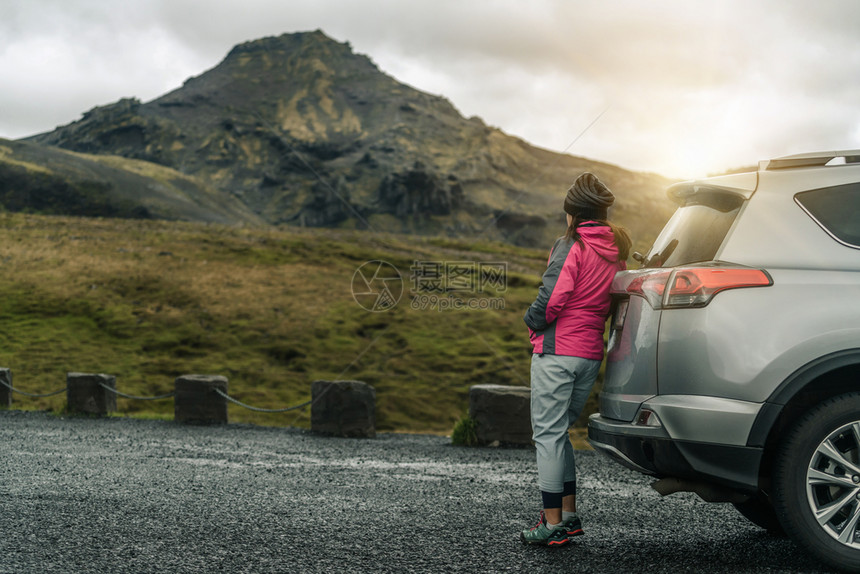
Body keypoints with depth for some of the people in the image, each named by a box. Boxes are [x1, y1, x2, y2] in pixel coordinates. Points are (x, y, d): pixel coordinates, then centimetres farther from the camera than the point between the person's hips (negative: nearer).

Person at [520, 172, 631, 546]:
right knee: (559, 431, 18)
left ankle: (553, 524, -1)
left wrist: (532, 322, -1)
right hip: (591, 353, 7)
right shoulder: (616, 252, 11)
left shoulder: (571, 245, -10)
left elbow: (552, 298, -18)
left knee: (548, 434, -2)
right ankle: (568, 515, 20)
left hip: (557, 350, -7)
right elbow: (611, 304, 13)